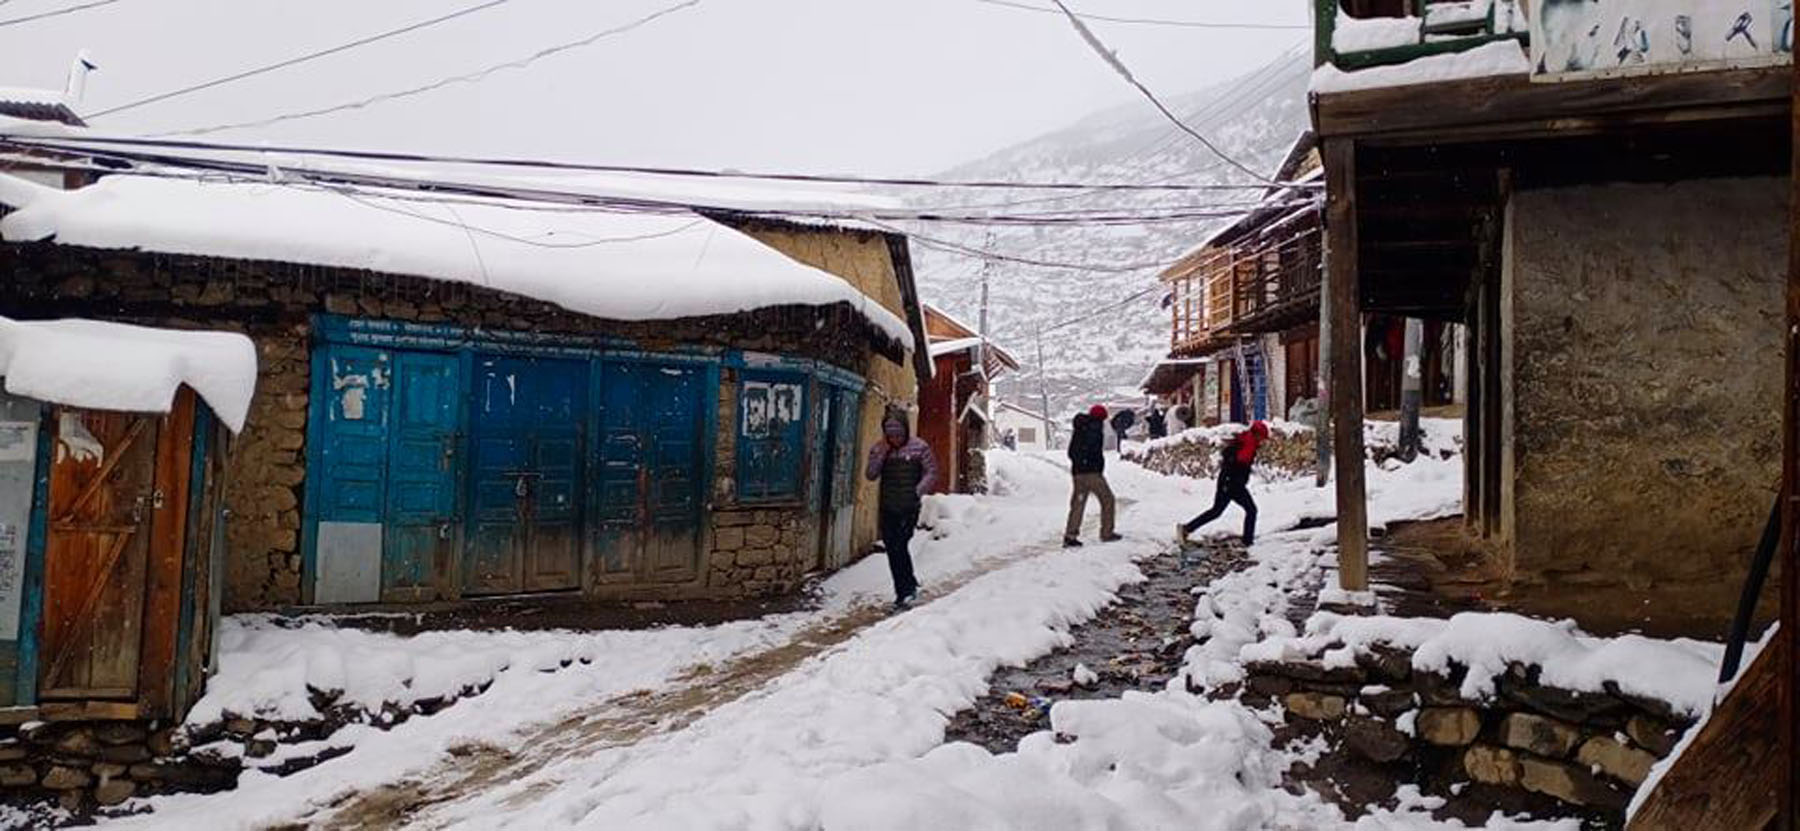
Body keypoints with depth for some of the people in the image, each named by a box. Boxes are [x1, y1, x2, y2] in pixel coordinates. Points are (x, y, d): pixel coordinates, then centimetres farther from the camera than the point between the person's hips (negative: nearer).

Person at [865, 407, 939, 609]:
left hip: (909, 508, -5)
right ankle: (909, 587, 22)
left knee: (900, 546, -14)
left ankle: (905, 591, -1)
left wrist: (918, 492, -14)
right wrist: (881, 454, -12)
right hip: (887, 508, 5)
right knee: (892, 549, 7)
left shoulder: (919, 447, -4)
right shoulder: (878, 448, 7)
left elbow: (931, 472, -1)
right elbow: (870, 475, -1)